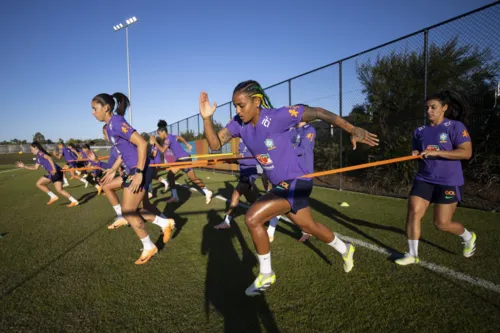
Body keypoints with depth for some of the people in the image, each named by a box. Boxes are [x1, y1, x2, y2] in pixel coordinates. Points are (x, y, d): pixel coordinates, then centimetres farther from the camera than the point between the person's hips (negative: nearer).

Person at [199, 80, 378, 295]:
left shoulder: (277, 116, -22)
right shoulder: (239, 123, -4)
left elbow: (318, 112, -17)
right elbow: (215, 144, -10)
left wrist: (352, 130, -19)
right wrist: (207, 118, -25)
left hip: (296, 182, -8)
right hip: (282, 185, 8)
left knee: (252, 218, -17)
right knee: (308, 226, 24)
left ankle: (266, 275, 6)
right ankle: (345, 250, 53)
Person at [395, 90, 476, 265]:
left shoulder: (455, 126, -7)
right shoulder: (420, 131, 8)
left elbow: (466, 152, -16)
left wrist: (436, 152, -23)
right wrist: (415, 155, -4)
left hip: (449, 182, -4)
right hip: (424, 179, 5)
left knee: (442, 223, 1)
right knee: (413, 213, -9)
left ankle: (468, 236, 36)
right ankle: (412, 254, 5)